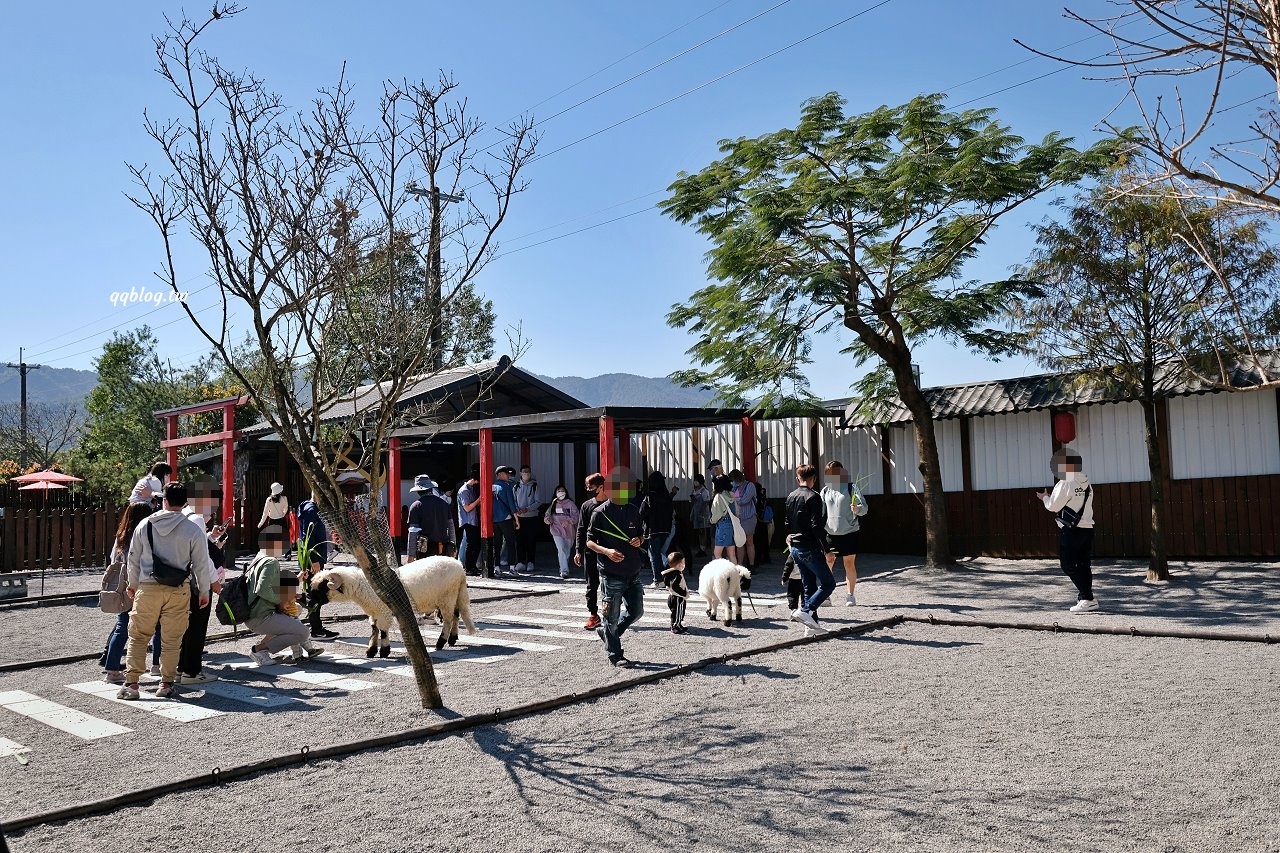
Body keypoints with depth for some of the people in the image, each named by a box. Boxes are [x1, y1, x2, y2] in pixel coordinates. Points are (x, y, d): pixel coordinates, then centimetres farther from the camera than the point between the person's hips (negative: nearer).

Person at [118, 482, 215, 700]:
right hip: (178, 590, -1)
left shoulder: (145, 524, 1)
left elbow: (133, 558, 11)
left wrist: (133, 584, 26)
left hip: (148, 588, 1)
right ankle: (166, 683, 15)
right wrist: (204, 592, 11)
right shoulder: (193, 530, -6)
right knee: (172, 639, 9)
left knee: (138, 636, 11)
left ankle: (131, 683, 7)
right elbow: (201, 565, -2)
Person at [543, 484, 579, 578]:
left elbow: (575, 516, -9)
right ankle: (564, 570, -17)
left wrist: (568, 521, -26)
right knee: (561, 550, -15)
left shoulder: (570, 504, -2)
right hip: (557, 531, 0)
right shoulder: (553, 504, 8)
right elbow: (547, 515, 13)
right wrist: (547, 519, -10)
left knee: (567, 552, 13)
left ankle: (563, 567, 34)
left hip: (569, 531, 0)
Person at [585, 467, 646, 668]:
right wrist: (607, 551, -21)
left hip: (633, 573, 6)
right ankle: (615, 655, 15)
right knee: (612, 615, 2)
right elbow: (590, 541, -4)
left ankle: (607, 633, 32)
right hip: (611, 574, -6)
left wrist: (639, 541, -3)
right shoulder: (600, 512, -6)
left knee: (636, 611, 11)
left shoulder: (634, 510, 9)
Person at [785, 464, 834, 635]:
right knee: (828, 583, -1)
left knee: (809, 586, 12)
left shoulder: (790, 497, 11)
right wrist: (827, 548, -14)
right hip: (810, 548, -8)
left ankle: (811, 624, 11)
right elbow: (817, 526, -19)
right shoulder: (813, 497, -13)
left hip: (795, 548, 8)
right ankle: (804, 610, -13)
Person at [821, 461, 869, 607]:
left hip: (849, 533, -3)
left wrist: (857, 509, -25)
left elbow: (864, 507, -5)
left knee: (849, 564, 3)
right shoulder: (825, 491, 9)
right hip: (830, 533, 3)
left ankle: (851, 596, 13)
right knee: (827, 562, 0)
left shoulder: (852, 487, -2)